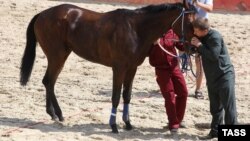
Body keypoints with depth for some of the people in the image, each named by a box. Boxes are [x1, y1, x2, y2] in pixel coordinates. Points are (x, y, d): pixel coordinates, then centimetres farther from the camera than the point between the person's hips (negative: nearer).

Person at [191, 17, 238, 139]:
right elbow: (201, 52, 16)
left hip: (224, 75, -9)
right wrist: (193, 46, -3)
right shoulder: (202, 38, 7)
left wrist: (200, 45, -21)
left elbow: (213, 56, -26)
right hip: (211, 77, 9)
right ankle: (215, 131, 22)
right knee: (215, 106, 14)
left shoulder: (215, 37, -19)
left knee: (228, 106, -5)